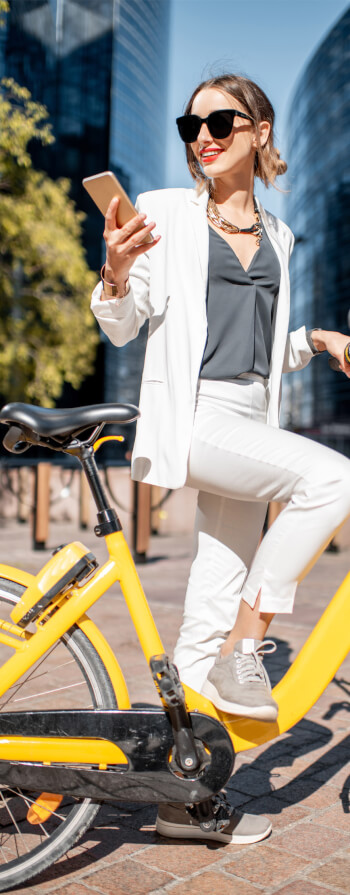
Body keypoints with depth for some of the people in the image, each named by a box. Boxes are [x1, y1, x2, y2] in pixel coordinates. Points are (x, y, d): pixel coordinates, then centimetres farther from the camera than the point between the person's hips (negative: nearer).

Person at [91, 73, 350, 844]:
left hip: (249, 421, 5)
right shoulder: (165, 211, 4)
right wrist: (116, 274, -19)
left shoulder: (276, 236, 18)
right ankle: (244, 653, -13)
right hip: (190, 416, -5)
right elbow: (122, 327, 0)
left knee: (215, 602, 3)